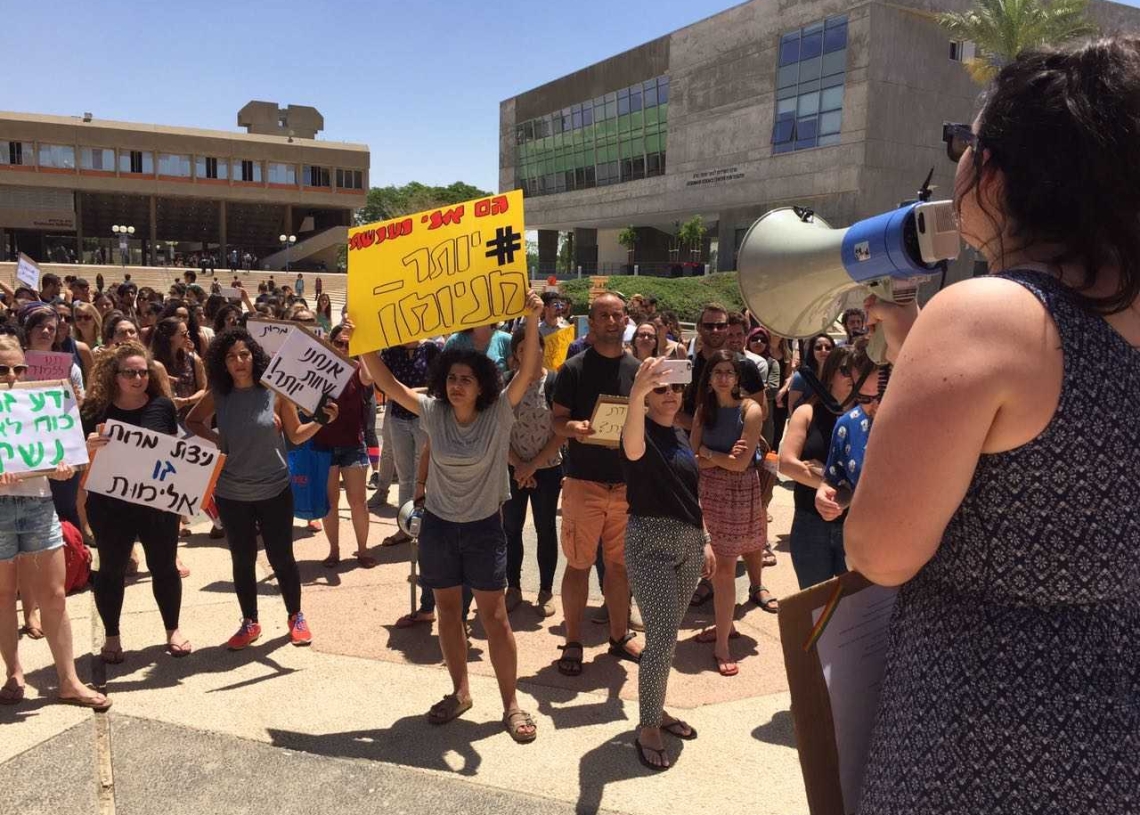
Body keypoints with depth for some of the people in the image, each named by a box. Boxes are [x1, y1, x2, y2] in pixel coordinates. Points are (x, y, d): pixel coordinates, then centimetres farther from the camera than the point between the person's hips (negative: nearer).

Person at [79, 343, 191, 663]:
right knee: (111, 569, 12)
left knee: (164, 566, 12)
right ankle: (112, 637, 29)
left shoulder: (163, 406, -4)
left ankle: (172, 630, 29)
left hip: (158, 501, 1)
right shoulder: (95, 409, -7)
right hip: (108, 504, -1)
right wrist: (89, 446, -23)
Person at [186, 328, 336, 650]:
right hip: (231, 495, 2)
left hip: (274, 490, -2)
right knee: (242, 560, 13)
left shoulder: (275, 391, -9)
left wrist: (321, 421, -19)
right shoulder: (217, 396, -3)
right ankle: (249, 623, 30)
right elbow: (191, 421, 15)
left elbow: (296, 435, -1)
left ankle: (296, 617, 27)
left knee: (281, 558, 6)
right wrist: (212, 438, -5)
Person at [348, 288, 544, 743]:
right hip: (438, 525, 3)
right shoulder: (433, 412, -5)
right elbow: (387, 383, -8)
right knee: (448, 610, 13)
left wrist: (532, 320, -34)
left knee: (494, 616, 1)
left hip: (484, 527, -3)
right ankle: (460, 692, 30)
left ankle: (511, 704, 13)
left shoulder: (499, 413, -12)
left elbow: (528, 370, -23)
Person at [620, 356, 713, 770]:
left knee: (666, 634, 16)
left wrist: (705, 541, 16)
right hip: (650, 541, -7)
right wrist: (636, 393, -53)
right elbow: (633, 447, -38)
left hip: (688, 542, 7)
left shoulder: (681, 436, 12)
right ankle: (647, 727, 7)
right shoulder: (643, 433, -11)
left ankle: (656, 710, 31)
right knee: (663, 637, -8)